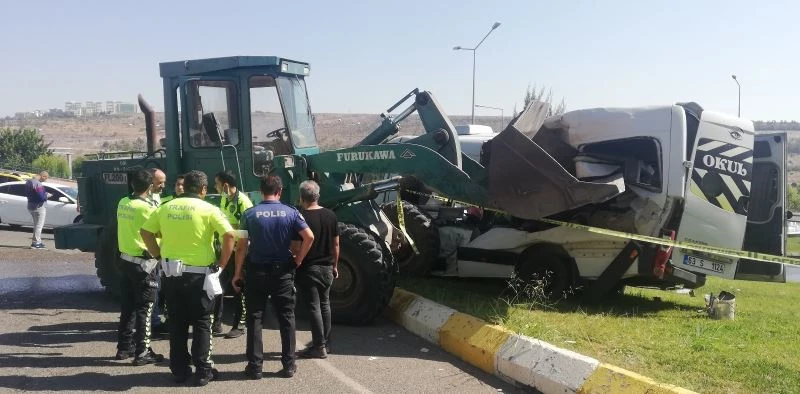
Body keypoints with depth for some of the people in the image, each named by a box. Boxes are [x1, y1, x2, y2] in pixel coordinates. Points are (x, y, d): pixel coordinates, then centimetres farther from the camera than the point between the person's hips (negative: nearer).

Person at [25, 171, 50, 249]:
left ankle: (37, 241, 24)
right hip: (39, 207, -9)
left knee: (36, 225, 19)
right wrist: (47, 195, -6)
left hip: (31, 206, 9)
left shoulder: (28, 182, 7)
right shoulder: (38, 184, -23)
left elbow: (27, 194, 15)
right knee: (39, 225, -1)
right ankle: (36, 243, -1)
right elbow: (41, 197, -27)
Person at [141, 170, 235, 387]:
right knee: (202, 323, 8)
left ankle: (179, 370, 21)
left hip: (171, 273, 4)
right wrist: (222, 264, -8)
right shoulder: (208, 209, -8)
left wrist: (160, 256, 12)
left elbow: (146, 232, 7)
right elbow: (229, 235, -17)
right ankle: (202, 371, 10)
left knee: (177, 323, 14)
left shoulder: (166, 208, 4)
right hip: (199, 274, -4)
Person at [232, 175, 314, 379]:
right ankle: (288, 364, 11)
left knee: (254, 318, 7)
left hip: (257, 271, 0)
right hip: (283, 271, 0)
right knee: (286, 318, 8)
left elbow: (241, 246, -4)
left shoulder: (250, 214, -3)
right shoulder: (290, 213, -3)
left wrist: (237, 273, 3)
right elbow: (309, 237, -12)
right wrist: (298, 260, 0)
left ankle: (255, 366, 9)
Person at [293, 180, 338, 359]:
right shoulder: (330, 215, 3)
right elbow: (336, 244, 8)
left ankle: (319, 347, 1)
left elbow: (295, 246, -16)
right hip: (327, 267, 6)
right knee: (325, 304, 16)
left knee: (314, 307, -1)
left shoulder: (301, 217, -14)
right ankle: (325, 342, 23)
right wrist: (334, 265, 17)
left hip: (308, 268, -6)